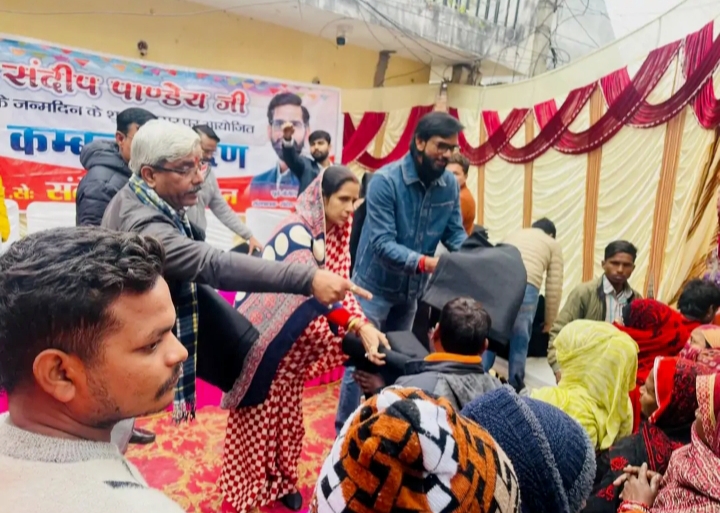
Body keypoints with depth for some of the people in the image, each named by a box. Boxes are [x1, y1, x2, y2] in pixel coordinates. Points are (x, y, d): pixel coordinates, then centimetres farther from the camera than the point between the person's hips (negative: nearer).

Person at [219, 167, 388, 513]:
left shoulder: (332, 233, 2)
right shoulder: (296, 232, -24)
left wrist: (364, 325, -17)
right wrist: (360, 327, -39)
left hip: (296, 340, 7)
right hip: (266, 334, -7)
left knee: (287, 411, 18)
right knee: (260, 414, 7)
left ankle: (279, 479, 35)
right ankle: (248, 484, 28)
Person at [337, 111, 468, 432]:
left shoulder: (450, 184, -5)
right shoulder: (385, 180, -22)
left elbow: (455, 234, -2)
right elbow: (382, 243, -29)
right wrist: (424, 262, -41)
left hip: (412, 289, 6)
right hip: (376, 285, -6)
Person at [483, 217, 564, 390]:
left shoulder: (512, 235, 36)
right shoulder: (553, 244, 25)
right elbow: (554, 288, 17)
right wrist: (549, 322, 27)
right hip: (525, 288, -3)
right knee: (519, 344, 8)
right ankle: (515, 388, 15)